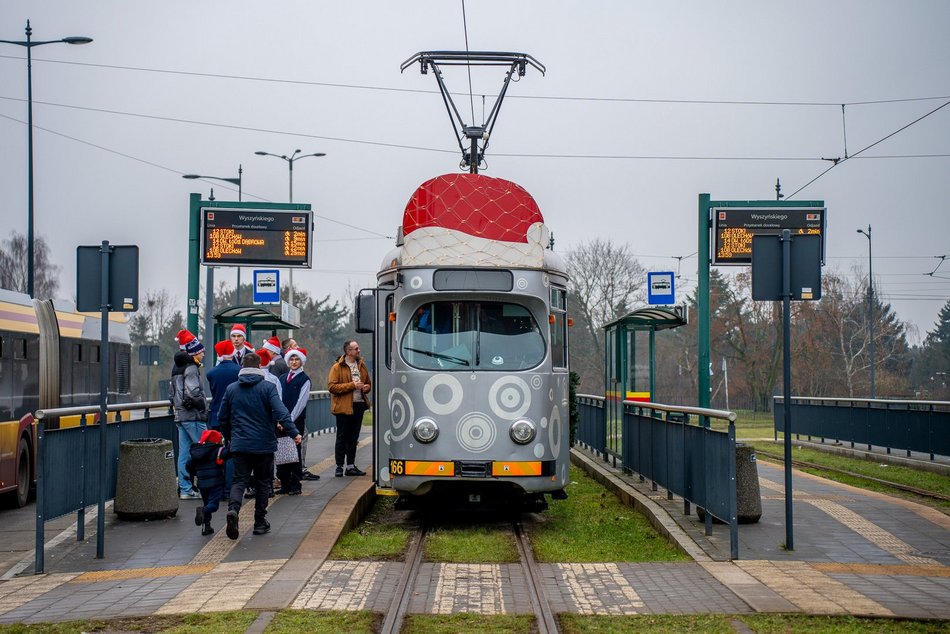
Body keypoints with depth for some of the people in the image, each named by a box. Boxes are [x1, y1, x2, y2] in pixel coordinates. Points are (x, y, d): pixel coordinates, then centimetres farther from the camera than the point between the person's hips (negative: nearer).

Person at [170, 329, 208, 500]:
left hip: (180, 416, 9)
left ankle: (185, 489, 8)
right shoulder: (191, 369, -14)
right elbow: (193, 393, -25)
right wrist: (203, 407, -12)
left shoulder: (177, 369, 16)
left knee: (184, 453, 8)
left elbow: (171, 394, 21)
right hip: (194, 417, -9)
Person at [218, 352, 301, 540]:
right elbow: (281, 413, -17)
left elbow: (222, 417, 11)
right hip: (264, 445, -2)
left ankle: (233, 508, -26)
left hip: (239, 445, 2)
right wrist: (294, 433, -16)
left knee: (239, 481, 3)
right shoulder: (267, 387, -6)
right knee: (263, 482, 11)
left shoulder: (231, 389, 5)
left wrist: (229, 437, 26)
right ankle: (260, 522, 15)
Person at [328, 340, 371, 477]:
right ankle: (339, 466, 2)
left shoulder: (361, 365, 13)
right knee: (342, 437, -2)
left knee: (353, 437, 11)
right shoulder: (337, 367, -6)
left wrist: (367, 387, 2)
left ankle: (350, 466, 17)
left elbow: (368, 382, 27)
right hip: (344, 407, -6)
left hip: (359, 405, 6)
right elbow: (332, 386, -15)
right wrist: (352, 385, -18)